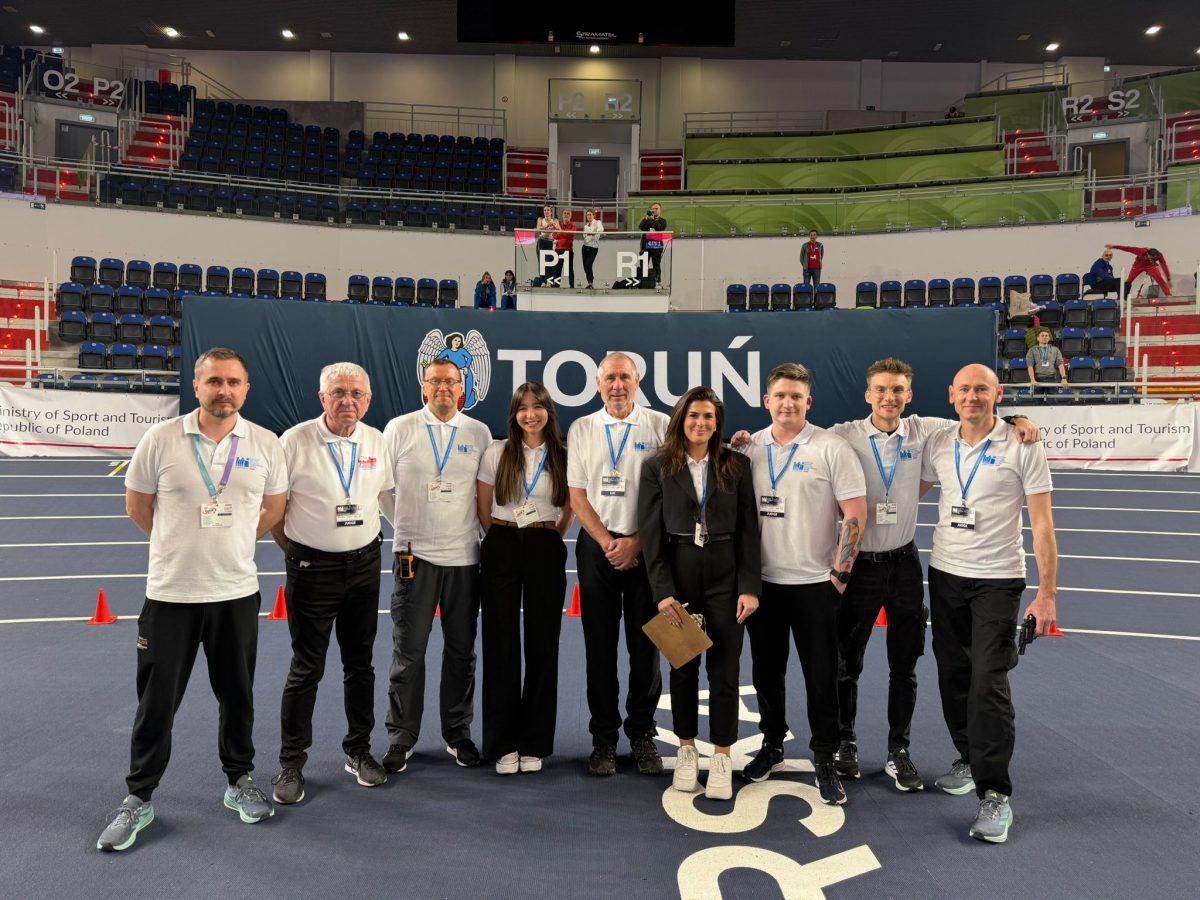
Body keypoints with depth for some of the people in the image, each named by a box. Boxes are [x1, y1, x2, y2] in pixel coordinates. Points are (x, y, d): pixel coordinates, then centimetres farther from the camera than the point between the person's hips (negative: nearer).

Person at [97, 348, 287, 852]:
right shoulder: (161, 439, -7)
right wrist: (183, 544, 9)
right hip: (170, 593, -1)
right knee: (156, 701, 9)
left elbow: (274, 509, 9)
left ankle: (239, 781, 32)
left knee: (237, 695, 13)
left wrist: (229, 541, 9)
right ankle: (139, 799, 27)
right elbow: (137, 506, 4)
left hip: (237, 592, 1)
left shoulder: (266, 445, -3)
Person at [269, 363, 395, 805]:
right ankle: (291, 764, 21)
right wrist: (295, 552, 1)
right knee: (306, 668, 4)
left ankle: (359, 751, 30)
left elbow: (389, 496, 15)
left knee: (360, 663, 14)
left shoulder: (376, 442, 1)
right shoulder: (295, 441, -11)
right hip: (312, 568, -4)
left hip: (365, 564, 4)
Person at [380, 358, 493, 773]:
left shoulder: (479, 433, 7)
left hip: (465, 556, 2)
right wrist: (404, 524, 2)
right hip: (415, 555, -2)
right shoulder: (399, 428, 2)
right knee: (408, 651, 4)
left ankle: (457, 733, 25)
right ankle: (401, 736, 19)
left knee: (461, 650, 10)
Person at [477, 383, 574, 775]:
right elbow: (483, 508, 8)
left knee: (543, 644, 4)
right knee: (501, 643, 2)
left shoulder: (564, 457, 3)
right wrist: (504, 541, 8)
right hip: (501, 549, 0)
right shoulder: (496, 452, 2)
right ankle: (503, 743, 14)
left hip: (546, 552, 1)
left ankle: (534, 743, 18)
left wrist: (550, 539, 9)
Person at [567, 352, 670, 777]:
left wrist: (636, 542, -9)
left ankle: (642, 734, 20)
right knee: (600, 646, 6)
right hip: (596, 546, 1)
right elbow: (577, 495, 5)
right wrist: (608, 543, -6)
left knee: (645, 645, 4)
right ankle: (604, 737, 18)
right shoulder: (581, 429, 7)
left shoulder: (660, 426, 1)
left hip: (646, 547, -1)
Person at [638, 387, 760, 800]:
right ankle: (686, 749, 25)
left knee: (724, 667, 4)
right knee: (683, 665, 10)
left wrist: (750, 586, -6)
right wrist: (662, 589, -10)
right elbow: (650, 532, -3)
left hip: (725, 574, 0)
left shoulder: (736, 465, 3)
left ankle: (721, 757, 17)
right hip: (678, 574, 0)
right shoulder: (657, 466, 0)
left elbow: (749, 529, 1)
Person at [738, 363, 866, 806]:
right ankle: (772, 744, 33)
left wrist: (840, 573, -10)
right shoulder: (749, 447, 4)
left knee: (821, 675, 5)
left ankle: (825, 760, 21)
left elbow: (856, 513, -8)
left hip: (814, 582, -3)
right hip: (762, 581, 4)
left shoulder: (832, 448, -7)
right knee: (766, 670, 14)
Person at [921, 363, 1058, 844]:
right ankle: (969, 759, 32)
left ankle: (995, 793, 1)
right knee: (953, 676, 12)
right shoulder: (937, 445, 3)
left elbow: (1042, 524, -9)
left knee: (988, 682, -9)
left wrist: (1046, 594, -12)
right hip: (944, 574, 5)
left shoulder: (1022, 447, -9)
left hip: (997, 579, -4)